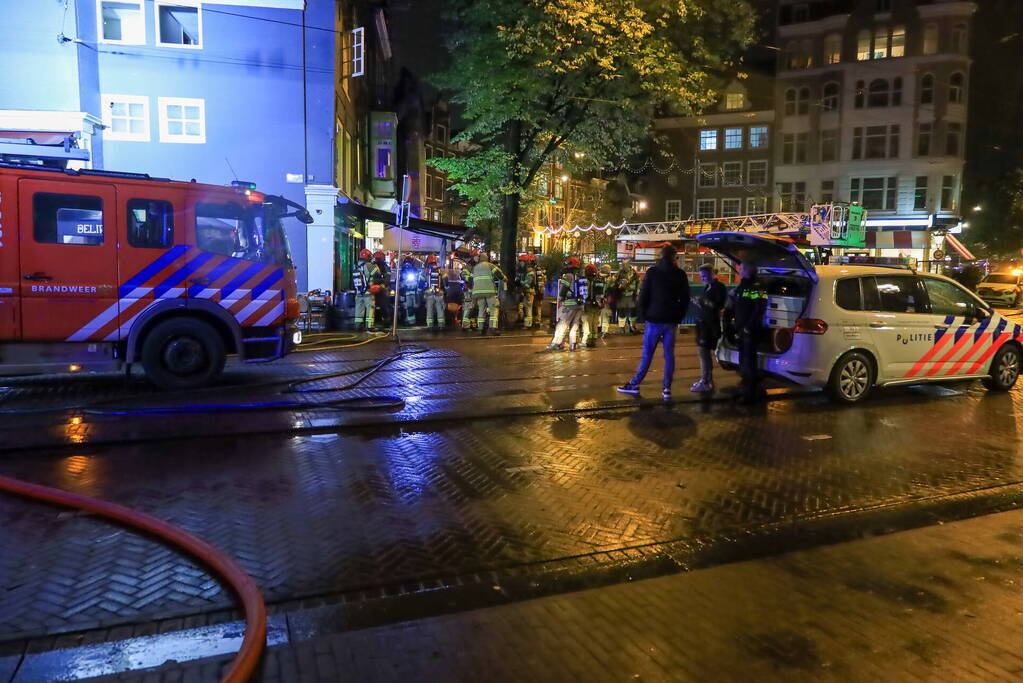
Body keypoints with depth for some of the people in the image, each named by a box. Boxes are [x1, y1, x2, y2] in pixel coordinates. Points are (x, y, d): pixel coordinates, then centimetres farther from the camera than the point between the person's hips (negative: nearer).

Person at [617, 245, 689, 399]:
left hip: (654, 320, -2)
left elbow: (643, 296, -6)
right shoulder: (680, 274, 4)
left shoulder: (652, 272, -4)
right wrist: (678, 317, 11)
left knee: (647, 354, 1)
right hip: (672, 321, 2)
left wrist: (645, 315, 4)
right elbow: (685, 299, 6)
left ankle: (635, 384, 4)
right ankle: (667, 388, 5)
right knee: (669, 354, 5)